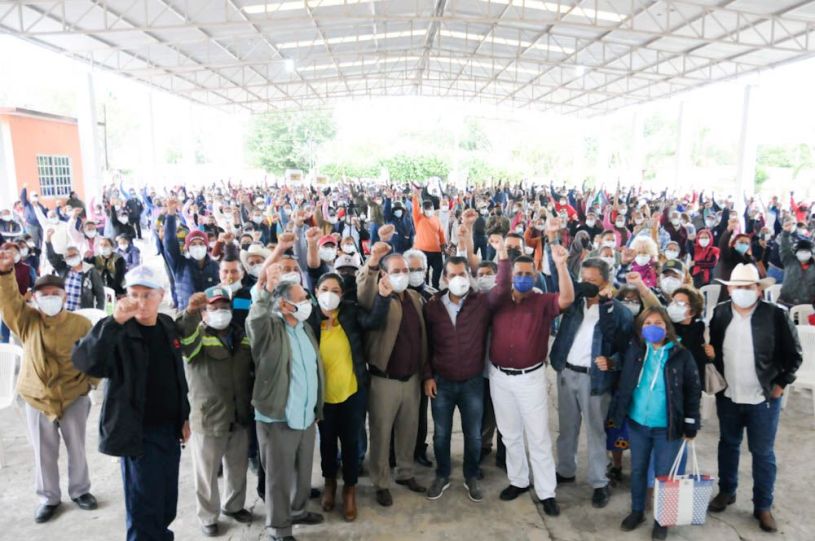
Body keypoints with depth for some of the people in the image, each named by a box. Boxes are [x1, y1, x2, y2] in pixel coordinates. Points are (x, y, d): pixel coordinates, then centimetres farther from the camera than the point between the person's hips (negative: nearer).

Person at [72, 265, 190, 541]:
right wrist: (114, 321, -41)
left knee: (167, 506, 18)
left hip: (170, 429, 6)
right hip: (138, 433, -6)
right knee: (144, 512, 1)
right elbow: (83, 361, -32)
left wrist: (184, 416, 14)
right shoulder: (117, 331, -12)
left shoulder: (168, 326, 5)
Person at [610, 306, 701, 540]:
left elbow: (694, 391, -4)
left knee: (663, 474, 11)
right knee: (637, 469, 17)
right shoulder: (634, 351, -4)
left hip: (667, 427, -2)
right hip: (637, 424, 3)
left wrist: (690, 425, -4)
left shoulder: (682, 356, -9)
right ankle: (637, 511, 36)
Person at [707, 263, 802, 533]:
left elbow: (794, 354, -5)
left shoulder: (776, 315, -13)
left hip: (764, 398, -3)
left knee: (763, 453, 9)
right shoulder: (719, 313, -4)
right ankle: (726, 492, 36)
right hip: (727, 396, 3)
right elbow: (712, 347, 9)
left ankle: (763, 506, 24)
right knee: (728, 445, 18)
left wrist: (781, 383, -6)